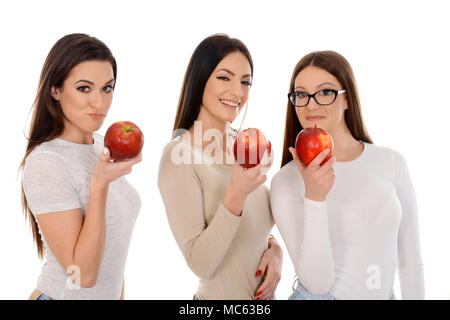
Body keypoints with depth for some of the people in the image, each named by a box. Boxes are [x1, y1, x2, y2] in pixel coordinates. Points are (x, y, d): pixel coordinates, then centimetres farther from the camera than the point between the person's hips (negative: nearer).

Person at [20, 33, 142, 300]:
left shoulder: (102, 145, 1)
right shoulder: (45, 163, -24)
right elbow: (83, 273, -25)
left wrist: (120, 295, 10)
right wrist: (99, 185, -32)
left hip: (109, 293, 7)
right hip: (64, 295, -7)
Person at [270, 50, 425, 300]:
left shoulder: (391, 162, -7)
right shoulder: (286, 182, -16)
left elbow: (410, 260, -1)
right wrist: (314, 197, -29)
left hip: (385, 295, 3)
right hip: (319, 296, -3)